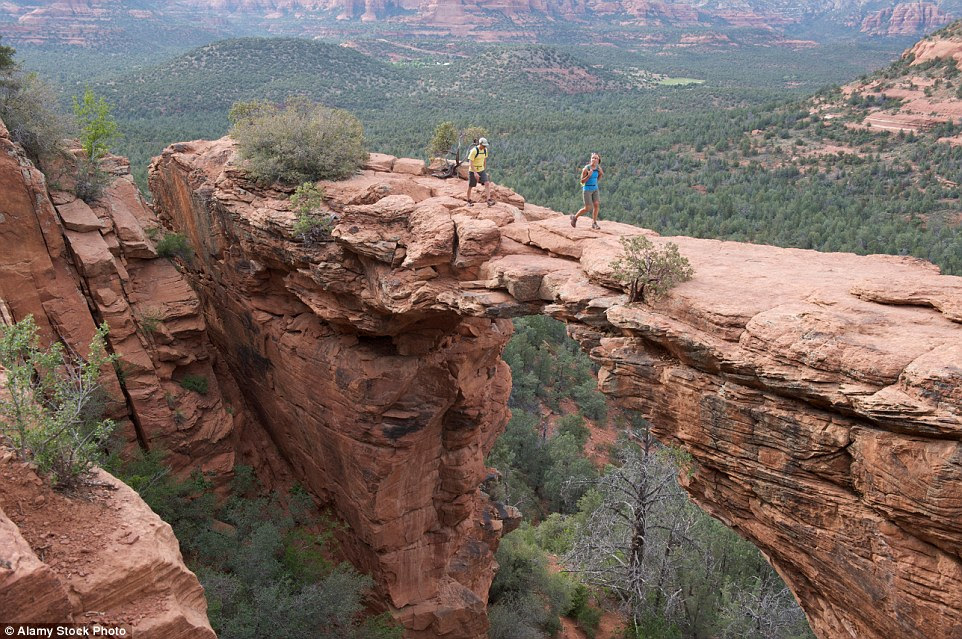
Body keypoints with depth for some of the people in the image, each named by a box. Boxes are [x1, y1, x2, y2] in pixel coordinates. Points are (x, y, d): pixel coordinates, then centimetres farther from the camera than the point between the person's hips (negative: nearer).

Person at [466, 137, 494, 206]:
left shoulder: (485, 150, -2)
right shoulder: (474, 151, -21)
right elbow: (470, 163, -23)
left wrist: (485, 171, 16)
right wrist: (475, 173, -31)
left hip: (481, 170, 5)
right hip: (473, 171, -5)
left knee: (487, 183, -14)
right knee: (470, 186, 10)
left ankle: (489, 201, -18)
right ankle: (469, 201, 30)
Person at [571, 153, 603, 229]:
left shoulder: (598, 167, 0)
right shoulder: (586, 168, -17)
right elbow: (582, 181, -14)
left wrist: (601, 174, -6)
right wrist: (589, 175, -28)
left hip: (595, 189, 5)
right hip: (587, 189, -5)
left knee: (596, 205, -7)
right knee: (588, 208, -6)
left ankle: (594, 223, 4)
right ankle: (575, 217, 17)